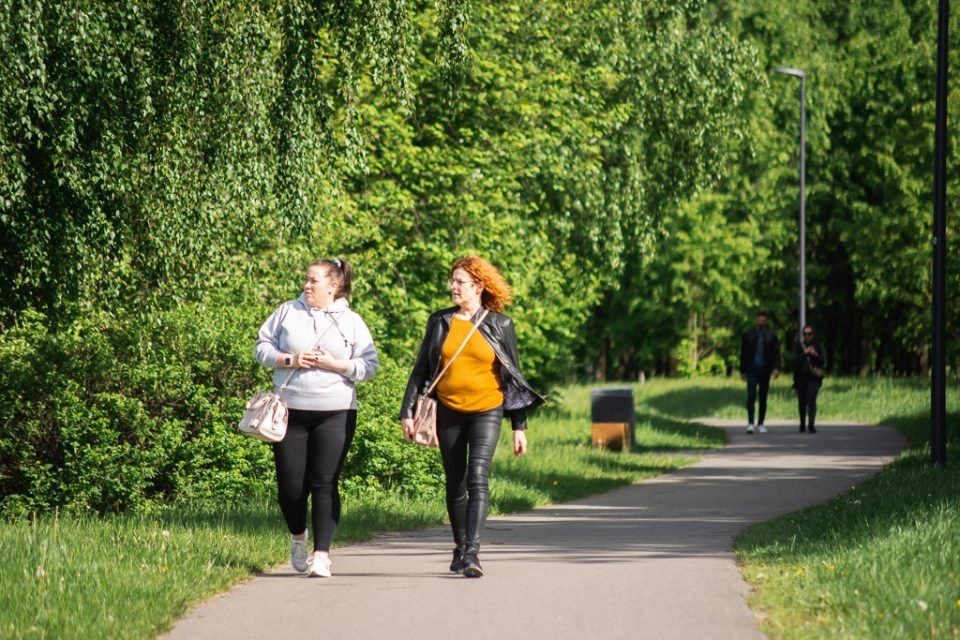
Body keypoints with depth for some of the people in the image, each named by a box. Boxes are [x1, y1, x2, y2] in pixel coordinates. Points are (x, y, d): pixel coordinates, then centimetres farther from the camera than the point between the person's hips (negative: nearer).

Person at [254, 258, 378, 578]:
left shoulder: (351, 322, 6)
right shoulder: (288, 312, 9)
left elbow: (369, 366, 3)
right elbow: (262, 347, 9)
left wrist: (334, 364, -11)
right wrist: (290, 360, -8)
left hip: (335, 413, -1)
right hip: (291, 410, 1)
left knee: (325, 484, -7)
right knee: (290, 485, 1)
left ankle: (322, 554, -5)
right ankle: (298, 536, 29)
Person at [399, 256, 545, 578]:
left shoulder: (499, 325, 1)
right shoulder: (440, 322, 6)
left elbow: (513, 376, 7)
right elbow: (421, 369, 11)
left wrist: (519, 426, 6)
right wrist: (408, 411, 2)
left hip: (486, 410, -3)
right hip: (448, 412, 3)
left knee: (477, 478, -18)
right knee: (455, 485, 9)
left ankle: (472, 552, -24)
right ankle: (460, 548, 26)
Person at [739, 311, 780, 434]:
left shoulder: (771, 336, 5)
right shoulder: (748, 335, 5)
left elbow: (776, 353, 0)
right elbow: (743, 353, 8)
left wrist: (776, 368, -13)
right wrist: (742, 370, 6)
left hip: (765, 371, 1)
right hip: (752, 370, -1)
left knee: (763, 398, 6)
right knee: (751, 396, -12)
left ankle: (760, 424, 13)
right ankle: (750, 423, -16)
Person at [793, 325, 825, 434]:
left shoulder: (817, 346, 5)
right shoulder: (798, 345, 4)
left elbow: (822, 361, 0)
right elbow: (795, 360, -8)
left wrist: (815, 355, -19)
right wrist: (805, 353, -21)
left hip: (814, 377, -1)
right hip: (801, 377, 1)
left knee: (811, 400, -16)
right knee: (802, 401, 8)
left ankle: (811, 424, -23)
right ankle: (802, 424, 26)